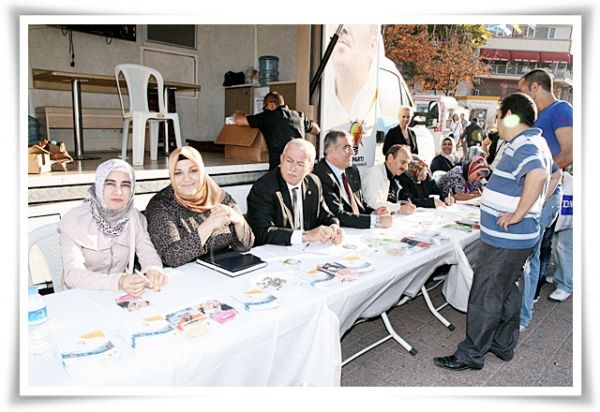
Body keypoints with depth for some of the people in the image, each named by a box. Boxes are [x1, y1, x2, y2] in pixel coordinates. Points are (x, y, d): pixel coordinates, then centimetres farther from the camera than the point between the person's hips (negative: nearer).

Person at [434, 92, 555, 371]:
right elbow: (552, 173, 29)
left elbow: (537, 174, -40)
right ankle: (503, 345, 35)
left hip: (504, 239, -11)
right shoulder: (533, 143, 13)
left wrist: (518, 214, -31)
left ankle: (471, 354, 13)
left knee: (485, 296, 0)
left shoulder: (524, 145, -19)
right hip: (514, 238, 11)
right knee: (508, 292, 20)